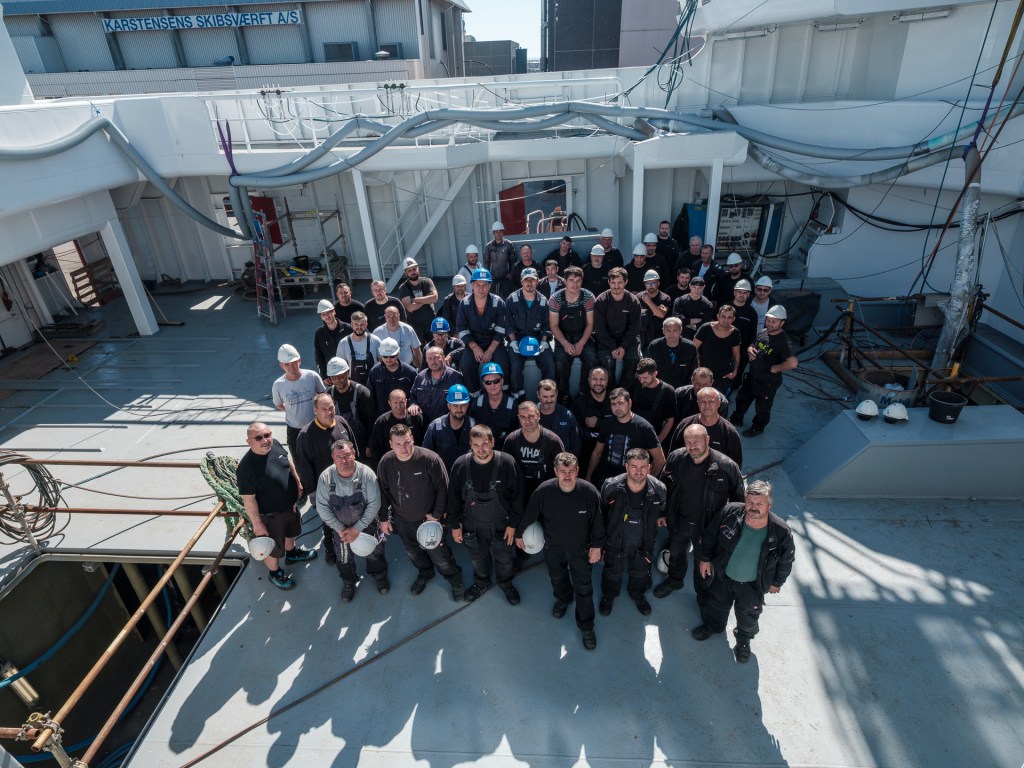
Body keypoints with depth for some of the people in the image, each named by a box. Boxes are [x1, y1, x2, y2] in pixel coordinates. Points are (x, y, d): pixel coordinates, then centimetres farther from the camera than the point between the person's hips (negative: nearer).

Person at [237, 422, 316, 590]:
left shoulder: (275, 444, -15)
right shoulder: (247, 467, -35)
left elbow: (289, 463, 6)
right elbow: (248, 499, -25)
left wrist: (298, 483, 14)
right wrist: (257, 524, -18)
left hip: (289, 504, 7)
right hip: (269, 515, -6)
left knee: (290, 531, 33)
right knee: (273, 547, 18)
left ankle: (292, 553, 62)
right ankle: (275, 573, 46)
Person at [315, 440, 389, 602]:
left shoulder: (367, 474, -27)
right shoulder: (325, 477, -23)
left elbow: (374, 504, -21)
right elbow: (322, 507, -14)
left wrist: (357, 528, -19)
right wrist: (339, 529, -15)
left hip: (367, 523, -1)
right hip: (340, 528, 1)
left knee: (374, 552, 20)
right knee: (344, 557, 22)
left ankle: (379, 576, 51)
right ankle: (348, 582, 52)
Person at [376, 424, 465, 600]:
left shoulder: (430, 459, -28)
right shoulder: (386, 462, -16)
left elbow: (443, 489, -17)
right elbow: (383, 492, 0)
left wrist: (437, 515, -13)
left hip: (428, 518, -4)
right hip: (402, 520, 4)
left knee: (438, 554, 9)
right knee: (412, 552, 25)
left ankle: (455, 581, 37)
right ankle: (425, 574, 55)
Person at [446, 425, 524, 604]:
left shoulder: (507, 463, -25)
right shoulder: (461, 465, -20)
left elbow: (517, 495, -13)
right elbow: (453, 497, -7)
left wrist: (513, 523, -8)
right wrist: (455, 525, -1)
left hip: (501, 525, -1)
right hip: (472, 525, 1)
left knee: (504, 558, 23)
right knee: (478, 558, 26)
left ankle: (506, 584, 53)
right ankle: (481, 582, 56)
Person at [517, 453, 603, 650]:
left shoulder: (589, 492, -29)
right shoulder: (544, 491, -28)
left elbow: (597, 521, -13)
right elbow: (529, 514, -10)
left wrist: (597, 546, -5)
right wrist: (519, 533, 3)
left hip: (580, 548, -1)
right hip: (553, 547, 2)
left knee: (584, 588, 12)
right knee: (557, 578, 28)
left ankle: (586, 627, 35)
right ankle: (563, 599, 62)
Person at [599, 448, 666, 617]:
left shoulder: (659, 489, -25)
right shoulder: (611, 487, -30)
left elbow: (662, 509, 1)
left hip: (643, 544, 2)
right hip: (615, 542, -1)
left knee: (640, 572, 28)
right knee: (612, 572, 25)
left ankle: (638, 595, 61)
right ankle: (608, 596, 56)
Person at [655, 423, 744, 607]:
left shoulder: (727, 466, -26)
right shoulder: (675, 458, -17)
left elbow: (738, 498, -11)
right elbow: (664, 486, 1)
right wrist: (662, 513, 5)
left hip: (706, 526, -3)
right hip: (679, 521, 3)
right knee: (676, 553, 28)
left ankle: (704, 596, 49)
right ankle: (675, 580, 59)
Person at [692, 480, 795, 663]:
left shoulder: (781, 532, -29)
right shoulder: (729, 512, -29)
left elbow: (785, 560, -8)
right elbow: (709, 535, -9)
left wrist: (776, 582, 3)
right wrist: (705, 559, -1)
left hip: (753, 585, -1)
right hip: (723, 576, 1)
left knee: (748, 616, 25)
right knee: (717, 604, 27)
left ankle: (744, 639, 57)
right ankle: (713, 625, 59)